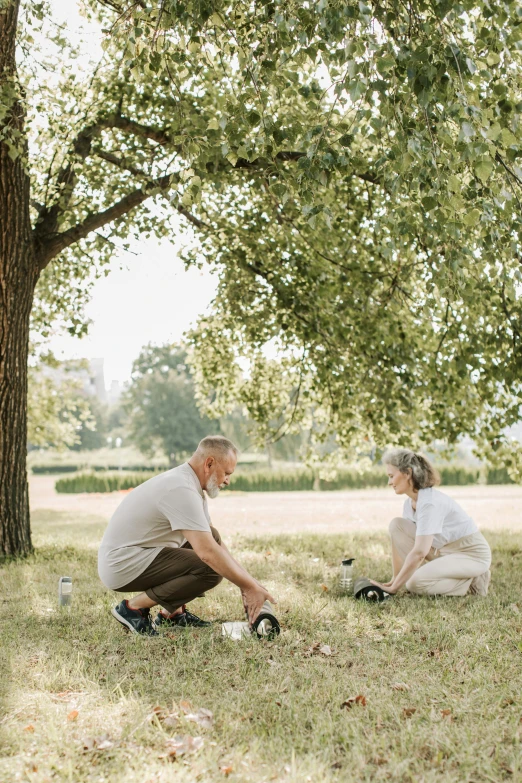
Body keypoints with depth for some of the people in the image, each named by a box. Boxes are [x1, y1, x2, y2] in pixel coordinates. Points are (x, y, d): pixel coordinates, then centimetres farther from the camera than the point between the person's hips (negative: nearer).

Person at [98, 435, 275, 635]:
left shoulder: (187, 483, 9)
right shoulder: (182, 490, -24)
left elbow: (212, 543, 15)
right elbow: (207, 553, -30)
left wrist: (248, 583, 7)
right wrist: (250, 587, -21)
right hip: (122, 566, -10)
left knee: (212, 537, 18)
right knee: (210, 569, -21)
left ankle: (172, 612, 13)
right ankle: (134, 608, -7)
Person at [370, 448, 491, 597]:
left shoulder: (430, 502, -28)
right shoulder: (410, 502, 1)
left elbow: (419, 552, -33)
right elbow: (402, 541, 7)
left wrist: (393, 588, -29)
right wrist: (395, 579, 0)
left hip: (472, 554, -8)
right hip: (445, 551, 8)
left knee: (417, 583, -27)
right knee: (397, 525, -7)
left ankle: (472, 581, -6)